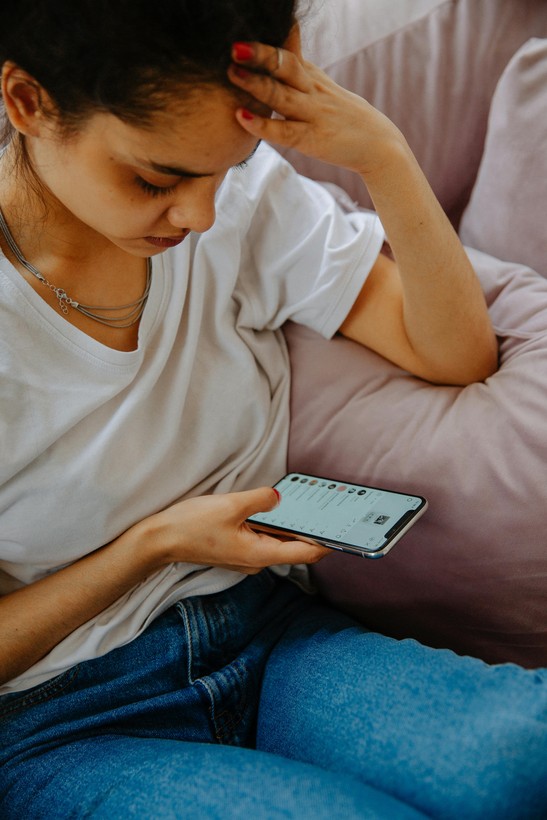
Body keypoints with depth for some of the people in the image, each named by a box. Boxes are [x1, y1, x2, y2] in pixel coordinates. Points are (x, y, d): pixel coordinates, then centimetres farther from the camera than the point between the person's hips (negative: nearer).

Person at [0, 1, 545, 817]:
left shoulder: (245, 193, -4)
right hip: (69, 727, -3)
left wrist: (382, 153, -16)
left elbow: (456, 350, -3)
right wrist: (155, 544, -17)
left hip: (269, 632, 4)